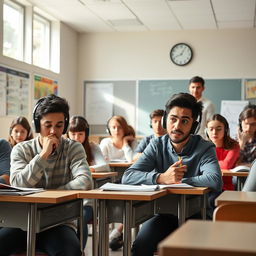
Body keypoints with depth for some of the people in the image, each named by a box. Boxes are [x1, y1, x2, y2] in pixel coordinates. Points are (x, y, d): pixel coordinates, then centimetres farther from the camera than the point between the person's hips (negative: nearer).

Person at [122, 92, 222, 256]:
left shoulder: (205, 148, -7)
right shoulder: (157, 145, 0)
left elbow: (215, 181, -29)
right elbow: (127, 177, -12)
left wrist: (176, 180, -19)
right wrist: (162, 178, -28)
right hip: (165, 214, 2)